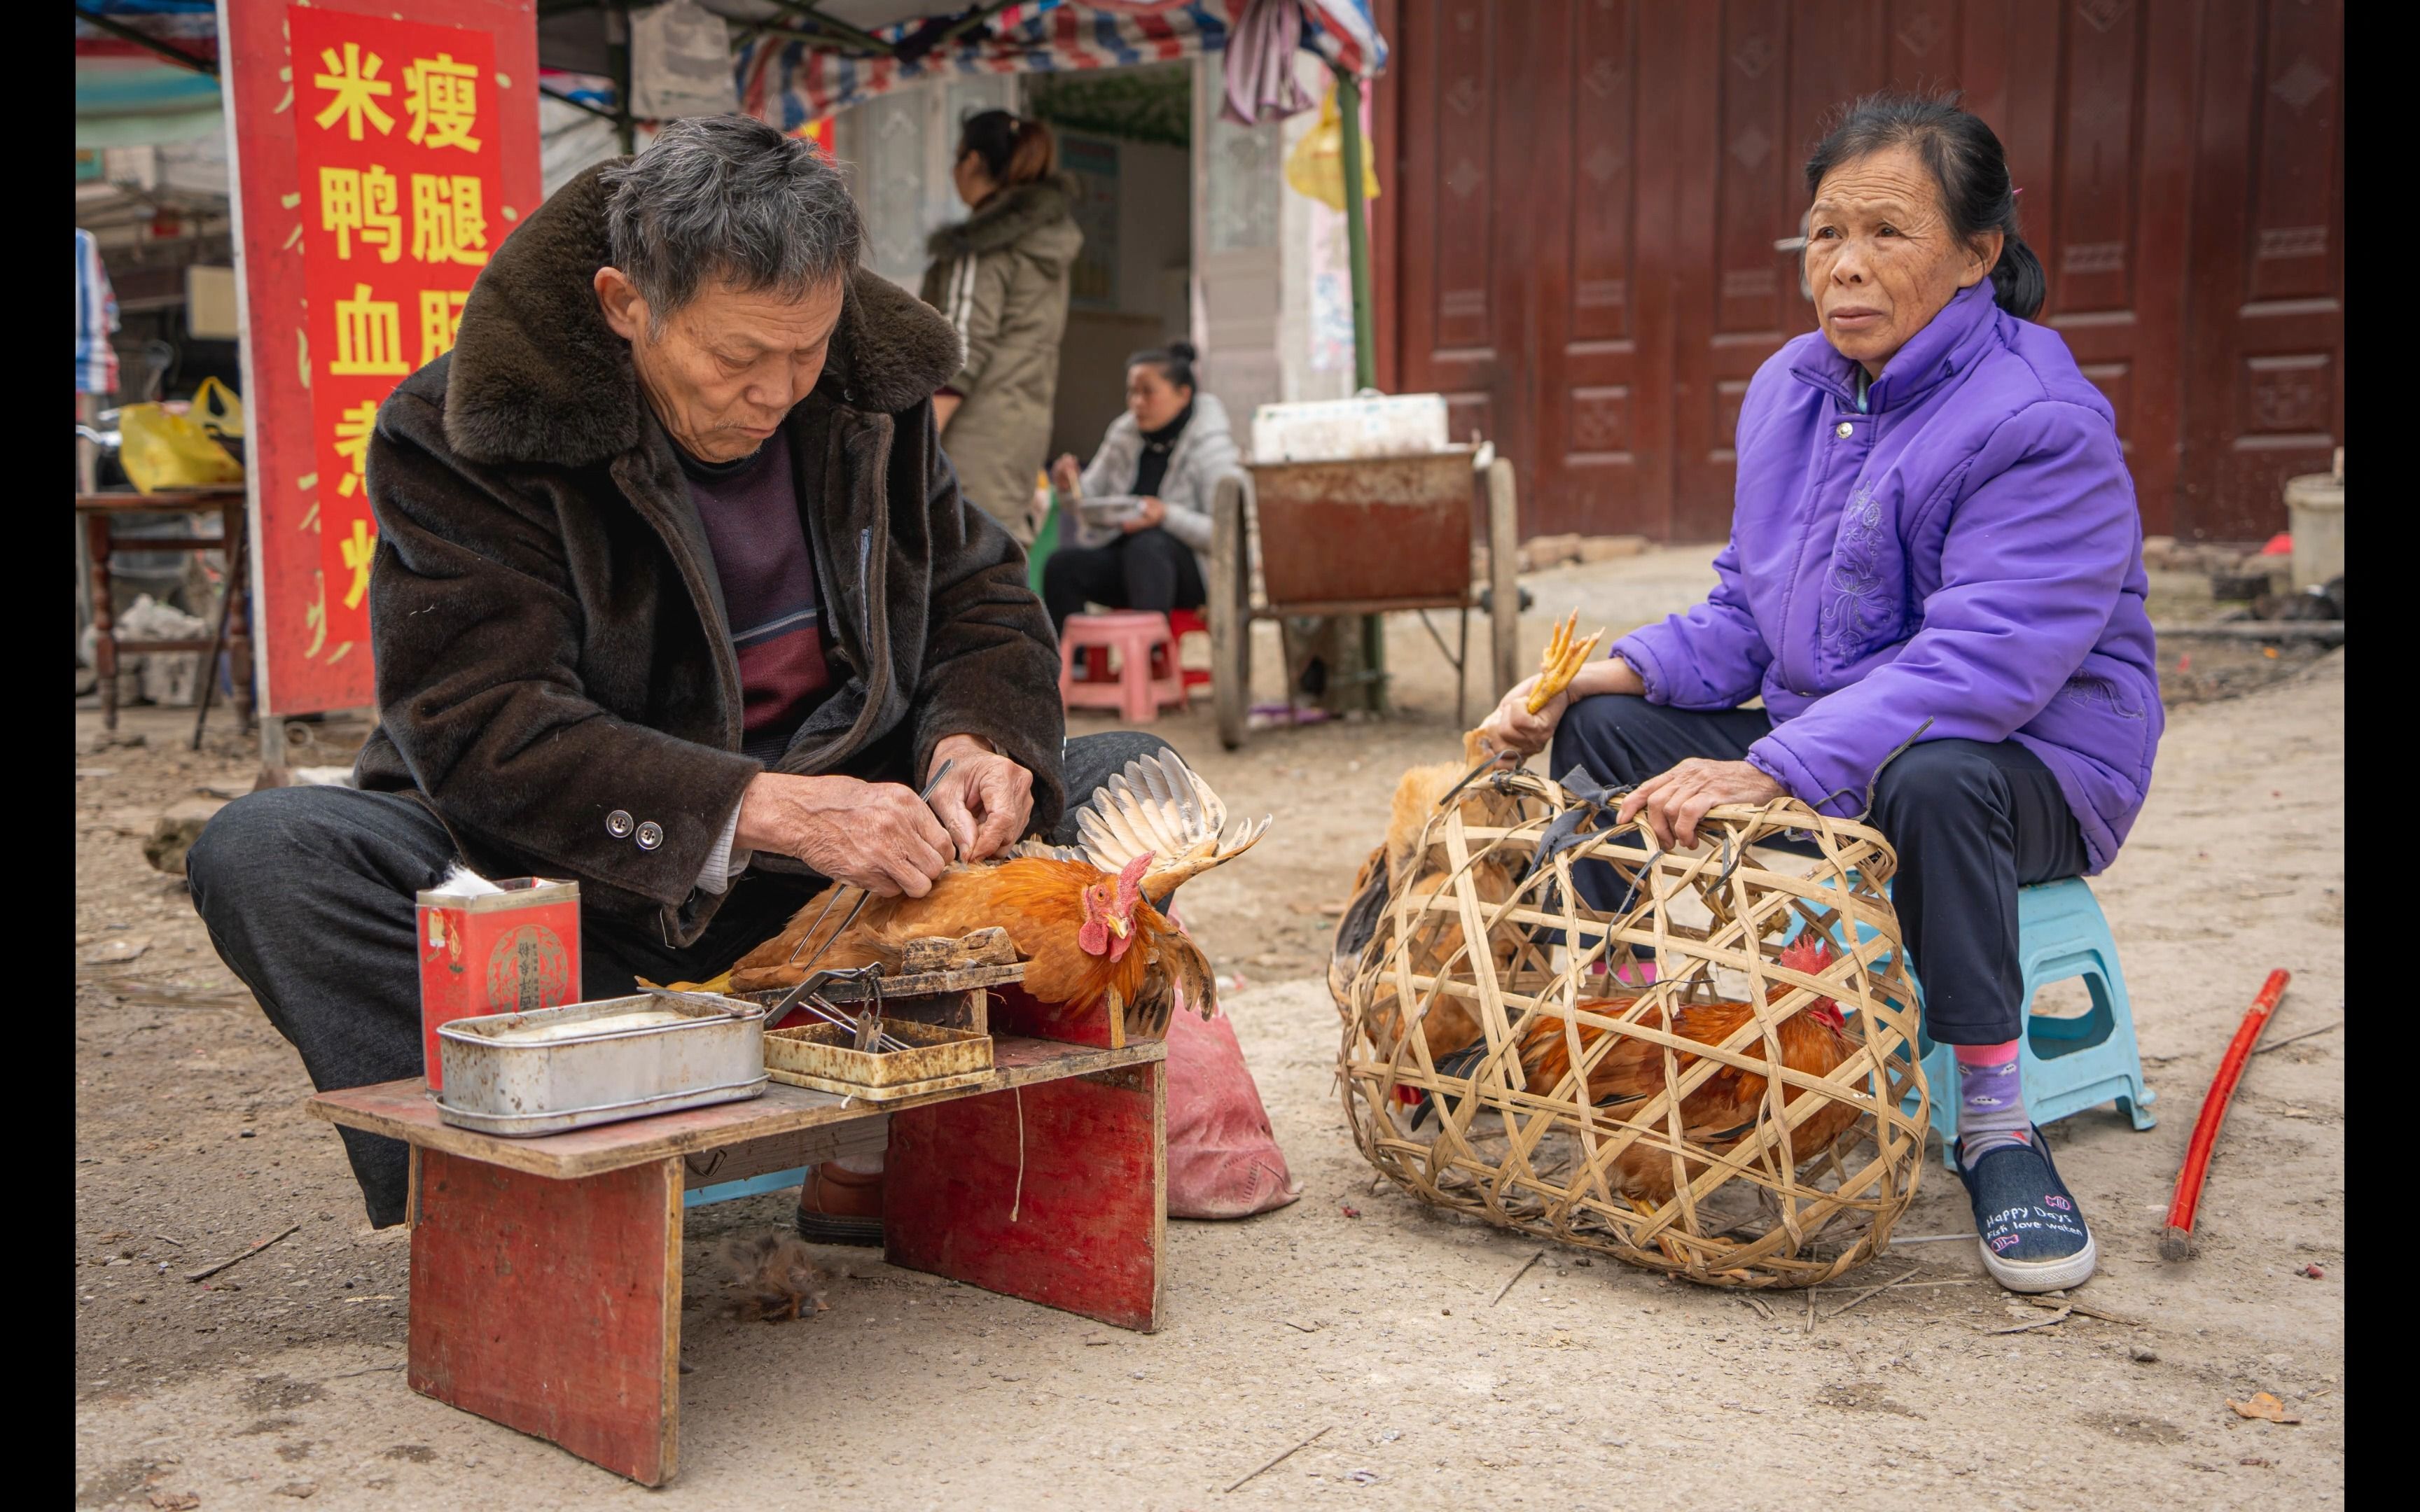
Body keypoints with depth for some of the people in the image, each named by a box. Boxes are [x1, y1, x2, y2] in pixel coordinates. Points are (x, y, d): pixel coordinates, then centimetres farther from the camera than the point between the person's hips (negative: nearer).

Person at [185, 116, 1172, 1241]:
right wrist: (764, 808, -35)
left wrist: (971, 742, -14)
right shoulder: (463, 434, -13)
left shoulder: (869, 391, 2)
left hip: (827, 865, 4)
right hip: (575, 888, -3)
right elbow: (479, 723, -23)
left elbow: (984, 604, 10)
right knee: (260, 853, -29)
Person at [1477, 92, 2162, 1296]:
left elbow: (1981, 663, -30)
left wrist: (1773, 770, -38)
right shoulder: (1789, 389, 6)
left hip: (2033, 759, -7)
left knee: (1929, 780, -40)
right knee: (1606, 730, -7)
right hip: (1821, 738, 7)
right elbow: (1746, 613, 10)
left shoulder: (2042, 424, -19)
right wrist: (1608, 672, -9)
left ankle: (1995, 1124, -22)